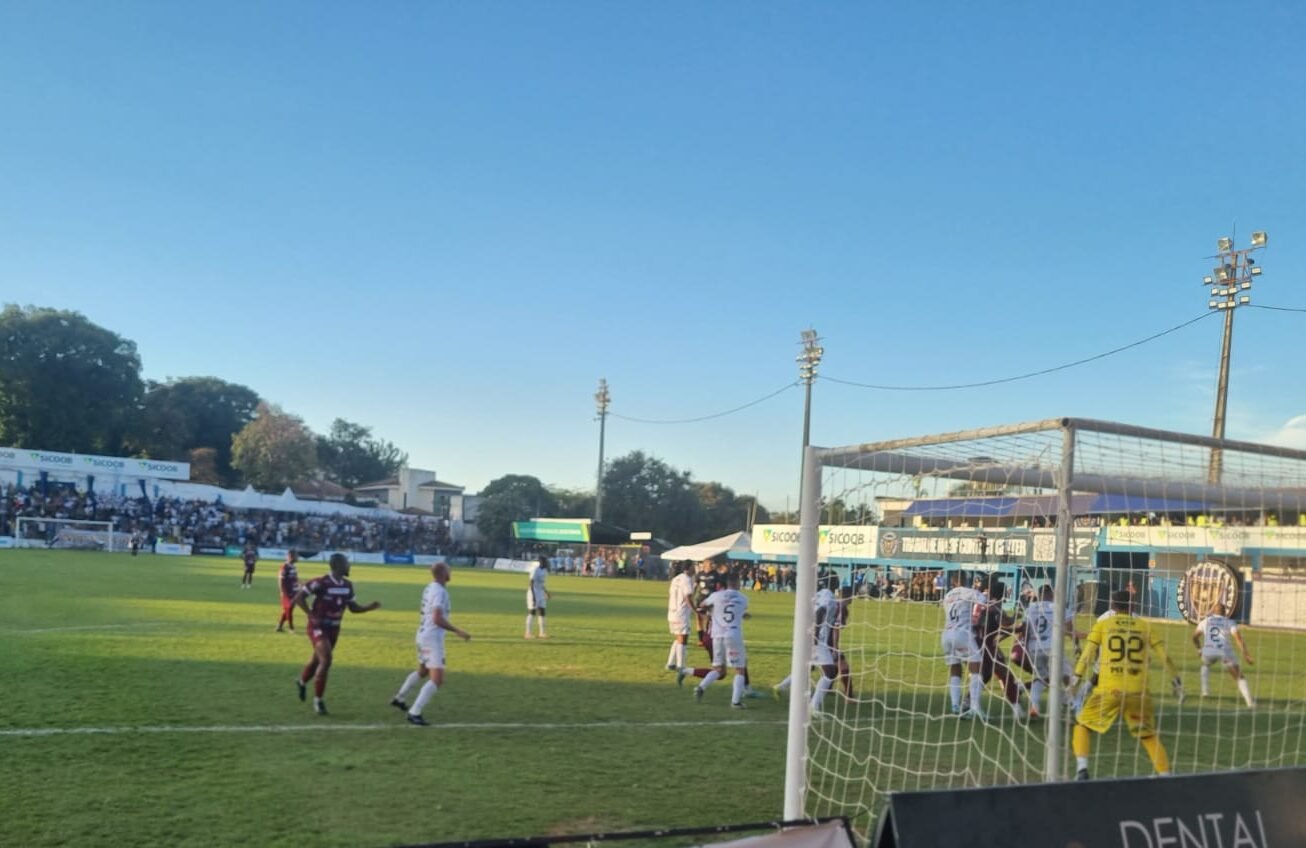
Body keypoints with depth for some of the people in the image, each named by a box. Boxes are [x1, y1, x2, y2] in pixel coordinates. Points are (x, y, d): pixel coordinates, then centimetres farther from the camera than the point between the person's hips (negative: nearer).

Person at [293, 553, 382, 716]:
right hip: (318, 627, -7)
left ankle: (302, 682, 51)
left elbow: (353, 607, 10)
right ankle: (318, 700, -5)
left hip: (334, 628, 7)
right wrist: (311, 615, -22)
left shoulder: (347, 585, 1)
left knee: (317, 660, 20)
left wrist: (370, 607, -6)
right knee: (326, 660, -19)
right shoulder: (321, 583, -21)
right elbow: (299, 597, -16)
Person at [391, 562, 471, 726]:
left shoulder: (429, 588, 8)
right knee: (437, 680, -11)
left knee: (422, 672, 30)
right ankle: (414, 713, -15)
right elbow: (438, 619, -26)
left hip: (423, 634, 10)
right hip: (432, 638, -10)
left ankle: (399, 698, 43)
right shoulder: (440, 591, -19)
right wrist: (458, 631, -20)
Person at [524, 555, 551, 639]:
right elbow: (531, 584, -21)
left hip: (541, 593, 8)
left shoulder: (545, 570, 9)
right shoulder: (536, 570, -18)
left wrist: (546, 593, 21)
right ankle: (528, 633, -1)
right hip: (533, 592, -8)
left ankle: (542, 633, 10)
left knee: (541, 612, 7)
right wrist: (533, 597, -26)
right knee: (531, 612, -5)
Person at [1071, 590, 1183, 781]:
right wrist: (1176, 681, 20)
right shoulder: (1145, 626, 12)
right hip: (1138, 691, 1)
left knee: (1082, 725, 14)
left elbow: (1087, 655, 4)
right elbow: (1164, 657, 11)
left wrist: (1075, 679, 8)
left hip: (1108, 689, -1)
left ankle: (1081, 770, -2)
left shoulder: (1102, 624, 9)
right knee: (1149, 736, 15)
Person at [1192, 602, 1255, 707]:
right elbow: (1238, 638, -1)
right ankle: (1250, 701, -4)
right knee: (1240, 677, 11)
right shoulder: (1230, 622, 15)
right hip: (1225, 652, -2)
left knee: (1205, 665, 37)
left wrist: (1199, 649, 49)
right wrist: (1245, 653, -8)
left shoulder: (1205, 621, 23)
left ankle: (1205, 691, 25)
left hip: (1209, 652, 2)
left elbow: (1195, 637, 33)